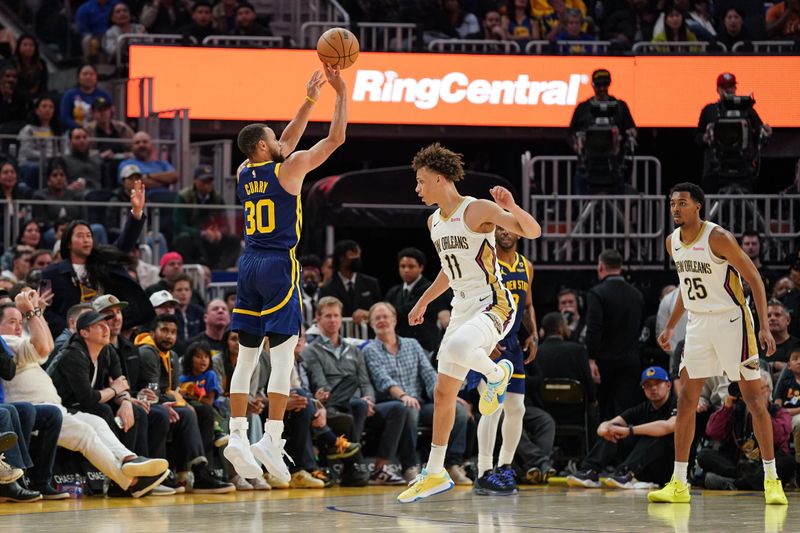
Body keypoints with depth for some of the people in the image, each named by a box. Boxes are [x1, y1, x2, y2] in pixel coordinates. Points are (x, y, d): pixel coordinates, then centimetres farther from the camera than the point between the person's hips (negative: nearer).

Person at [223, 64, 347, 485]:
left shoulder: (244, 174, 11)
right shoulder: (288, 169, -7)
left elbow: (286, 142, 26)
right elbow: (335, 138, -2)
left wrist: (309, 100, 29)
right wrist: (342, 93, 7)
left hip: (249, 265, 7)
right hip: (279, 265, -7)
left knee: (246, 356, 9)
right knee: (283, 356, -7)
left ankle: (237, 435, 3)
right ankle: (272, 439, -15)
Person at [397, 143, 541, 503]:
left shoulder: (477, 210, -11)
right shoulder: (435, 222, 14)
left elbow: (533, 231, -19)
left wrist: (511, 207, -36)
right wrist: (423, 302, 31)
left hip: (492, 306, -8)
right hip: (462, 308, 8)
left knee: (456, 348, -39)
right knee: (443, 392, 8)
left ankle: (496, 374, -6)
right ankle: (434, 474, 17)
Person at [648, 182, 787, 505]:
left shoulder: (718, 238, -17)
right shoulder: (672, 242, 4)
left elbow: (754, 279, -14)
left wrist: (764, 327, -20)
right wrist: (670, 327, 20)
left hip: (731, 320, -6)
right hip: (698, 323, 6)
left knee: (753, 399, -5)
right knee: (686, 400, 2)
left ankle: (771, 480, 1)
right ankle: (678, 484, 6)